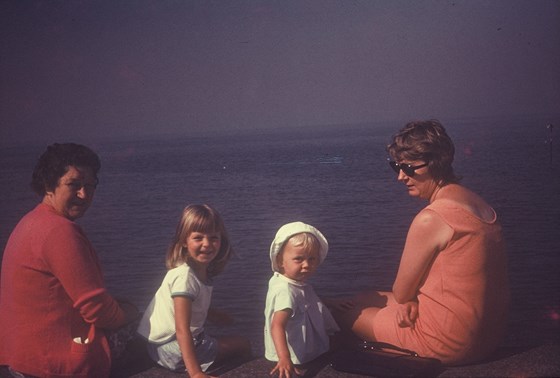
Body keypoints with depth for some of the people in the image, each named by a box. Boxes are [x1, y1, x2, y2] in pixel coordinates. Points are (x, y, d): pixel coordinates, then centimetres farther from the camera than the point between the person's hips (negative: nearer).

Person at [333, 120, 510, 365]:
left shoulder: (430, 219, -24)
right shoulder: (481, 206, 4)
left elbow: (401, 293, -11)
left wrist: (409, 303, 11)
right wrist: (412, 302, -8)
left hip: (448, 344, -8)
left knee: (343, 312, 12)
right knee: (364, 299, 24)